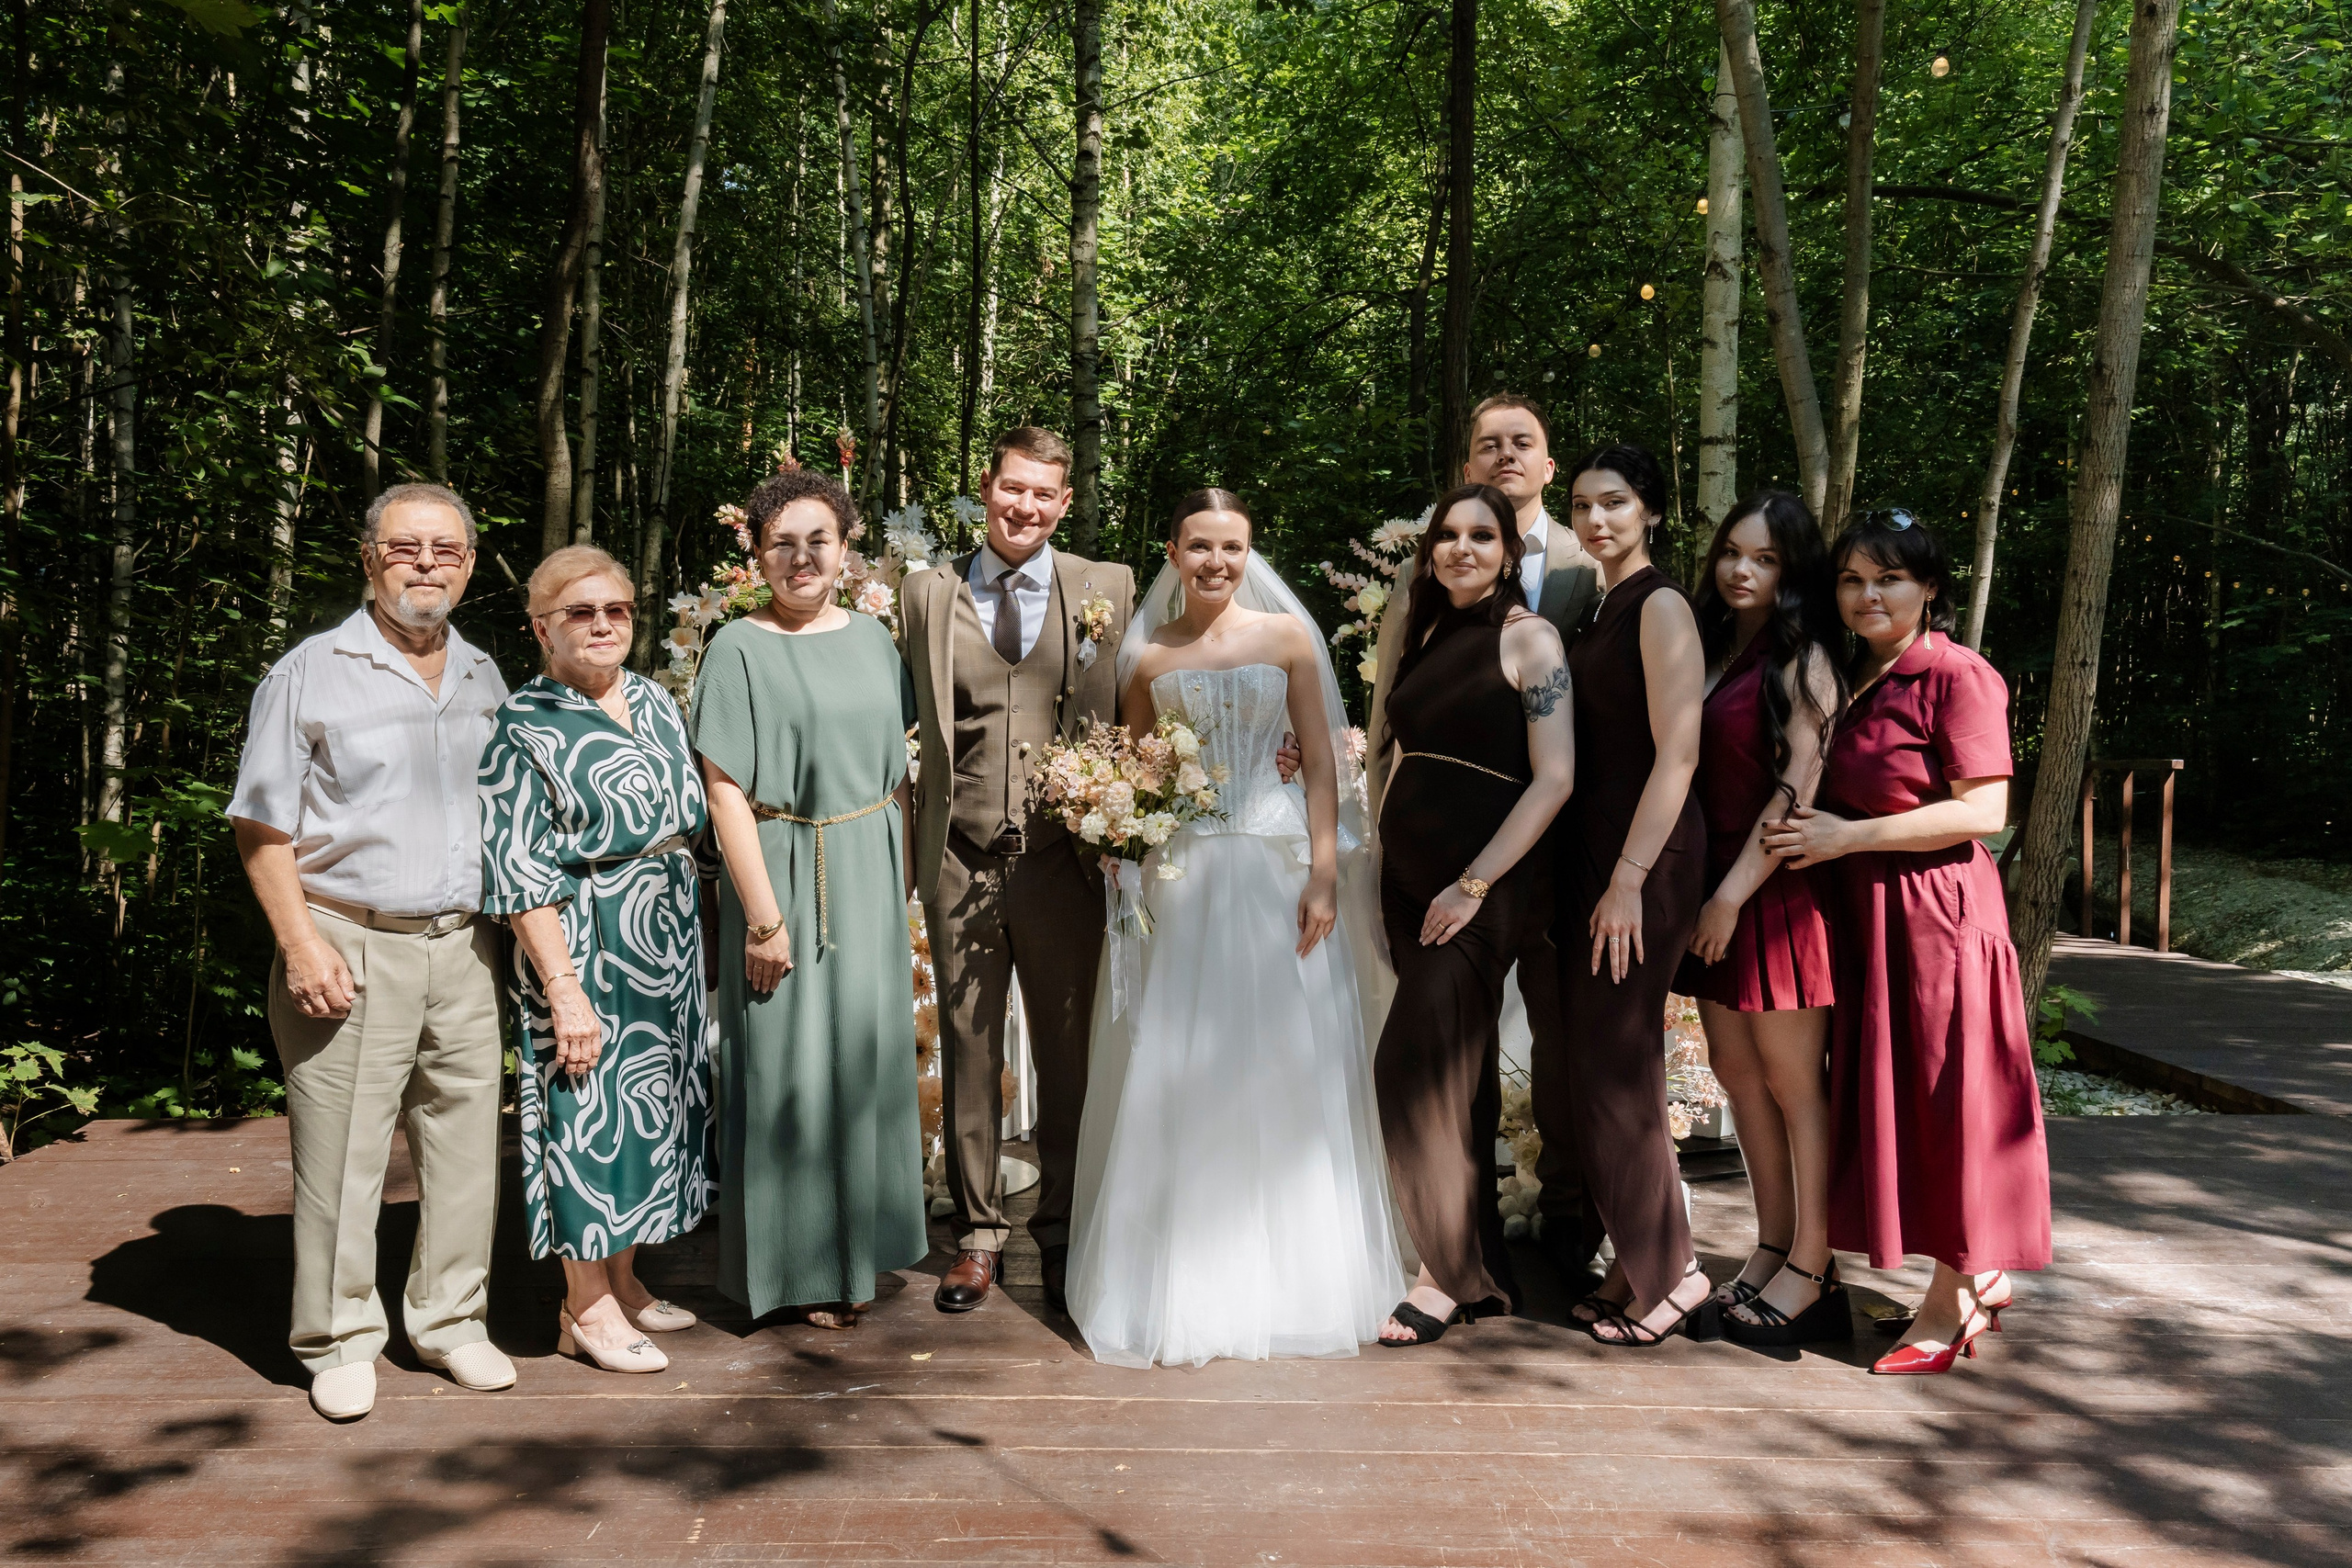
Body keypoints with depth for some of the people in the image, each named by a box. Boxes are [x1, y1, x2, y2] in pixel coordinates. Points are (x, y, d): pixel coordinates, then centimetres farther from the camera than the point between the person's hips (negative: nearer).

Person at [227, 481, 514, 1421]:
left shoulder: (484, 679, 13)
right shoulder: (311, 674, -2)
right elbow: (262, 827, -3)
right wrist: (301, 942, -12)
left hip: (463, 948, 4)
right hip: (351, 948, -4)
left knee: (465, 1141, 9)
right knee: (341, 1154, 1)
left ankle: (451, 1321, 24)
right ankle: (339, 1341, 17)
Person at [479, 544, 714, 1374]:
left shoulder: (656, 703, 9)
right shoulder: (524, 728, -11)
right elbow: (521, 876, -14)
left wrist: (697, 937, 11)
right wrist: (564, 990, -19)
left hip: (670, 940, 7)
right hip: (585, 947, -7)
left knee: (653, 1104, 14)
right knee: (593, 1113, 1)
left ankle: (623, 1280, 30)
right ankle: (585, 1306, 16)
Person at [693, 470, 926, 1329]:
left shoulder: (871, 638, 8)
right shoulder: (739, 647, -8)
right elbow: (725, 790, -12)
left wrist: (901, 877, 8)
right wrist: (763, 916, -16)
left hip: (871, 878, 5)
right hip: (785, 874, -5)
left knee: (866, 1055, 12)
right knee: (789, 1065, 4)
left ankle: (855, 1247, 29)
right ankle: (796, 1266, 19)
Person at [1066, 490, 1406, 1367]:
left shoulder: (1286, 634, 4)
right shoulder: (1146, 657, 7)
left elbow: (1322, 764, 1)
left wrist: (1323, 875, -7)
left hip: (1275, 871, 0)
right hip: (1179, 875, 1)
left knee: (1283, 1076, 4)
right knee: (1174, 1082, 3)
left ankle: (1284, 1277, 21)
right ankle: (1180, 1285, 17)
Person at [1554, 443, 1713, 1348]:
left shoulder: (1659, 606, -9)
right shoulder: (1601, 612, 17)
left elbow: (1677, 753, -16)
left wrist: (1629, 878, -20)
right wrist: (1589, 875, 10)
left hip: (1645, 854, -9)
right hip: (1592, 850, 9)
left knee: (1616, 1067, -5)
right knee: (1600, 1063, 11)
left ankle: (1671, 1273, 9)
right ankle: (1638, 1268, 21)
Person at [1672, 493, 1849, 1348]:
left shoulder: (1802, 659, -7)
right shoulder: (1709, 649, 14)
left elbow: (1797, 789, -14)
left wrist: (1734, 892, -15)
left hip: (1776, 887, -7)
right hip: (1711, 885, 7)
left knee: (1794, 1079, -1)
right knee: (1738, 1072, 11)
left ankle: (1811, 1270, 9)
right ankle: (1771, 1248, 22)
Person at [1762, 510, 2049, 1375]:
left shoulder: (1957, 676, -10)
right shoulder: (1851, 680, 14)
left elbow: (1983, 810, -17)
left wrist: (1847, 836, -18)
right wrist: (1811, 831, 2)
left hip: (1937, 910, -8)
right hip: (1866, 913, 8)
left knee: (1944, 1100, 1)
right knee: (1891, 1098, 12)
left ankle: (1949, 1304, 13)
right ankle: (1980, 1277, 27)